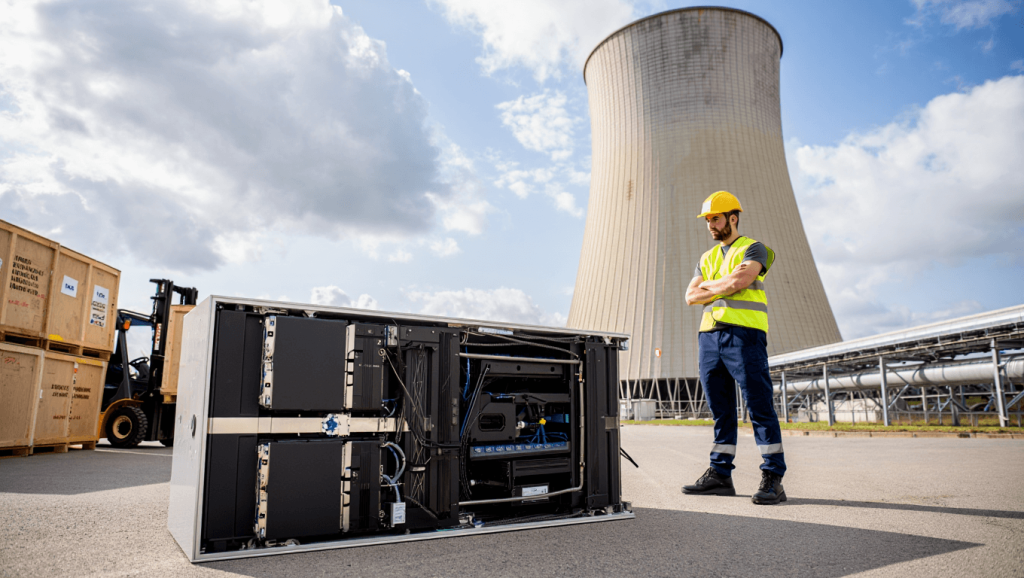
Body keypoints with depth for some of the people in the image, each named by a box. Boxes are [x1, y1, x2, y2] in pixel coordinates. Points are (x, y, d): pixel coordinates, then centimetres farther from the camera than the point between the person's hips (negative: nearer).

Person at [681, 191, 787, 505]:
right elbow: (691, 297, 9)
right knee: (720, 410, 8)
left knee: (759, 406, -7)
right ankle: (720, 475, 13)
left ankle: (773, 480, -3)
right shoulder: (706, 259, 22)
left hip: (744, 334, -6)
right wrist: (725, 287, -4)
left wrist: (709, 285, 1)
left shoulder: (754, 249, 4)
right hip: (710, 336, 6)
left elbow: (739, 281, -15)